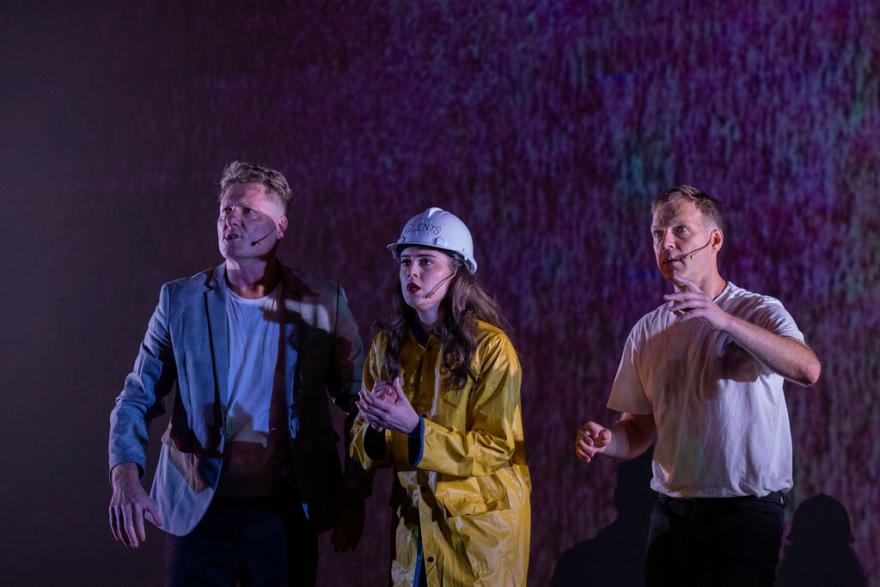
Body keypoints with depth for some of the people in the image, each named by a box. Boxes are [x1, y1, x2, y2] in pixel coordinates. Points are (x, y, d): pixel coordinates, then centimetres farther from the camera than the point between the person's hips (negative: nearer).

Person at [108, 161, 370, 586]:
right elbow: (138, 398, 1)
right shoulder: (180, 300, 2)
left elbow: (359, 402, 6)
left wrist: (355, 491, -2)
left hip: (287, 514, 0)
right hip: (198, 509, 0)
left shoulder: (324, 304, 0)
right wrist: (126, 474, -15)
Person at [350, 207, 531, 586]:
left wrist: (415, 428, -26)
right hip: (414, 521, 4)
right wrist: (376, 429, -19)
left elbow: (497, 448, -16)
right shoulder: (388, 344, 3)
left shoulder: (490, 347, -12)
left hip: (479, 523, -4)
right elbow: (363, 440, 4)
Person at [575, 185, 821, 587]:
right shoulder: (647, 331, 8)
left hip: (746, 510, -4)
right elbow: (640, 426, 11)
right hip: (671, 512, 4)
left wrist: (722, 319, -33)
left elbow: (808, 370, -25)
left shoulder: (759, 311, -6)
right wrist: (606, 441, -11)